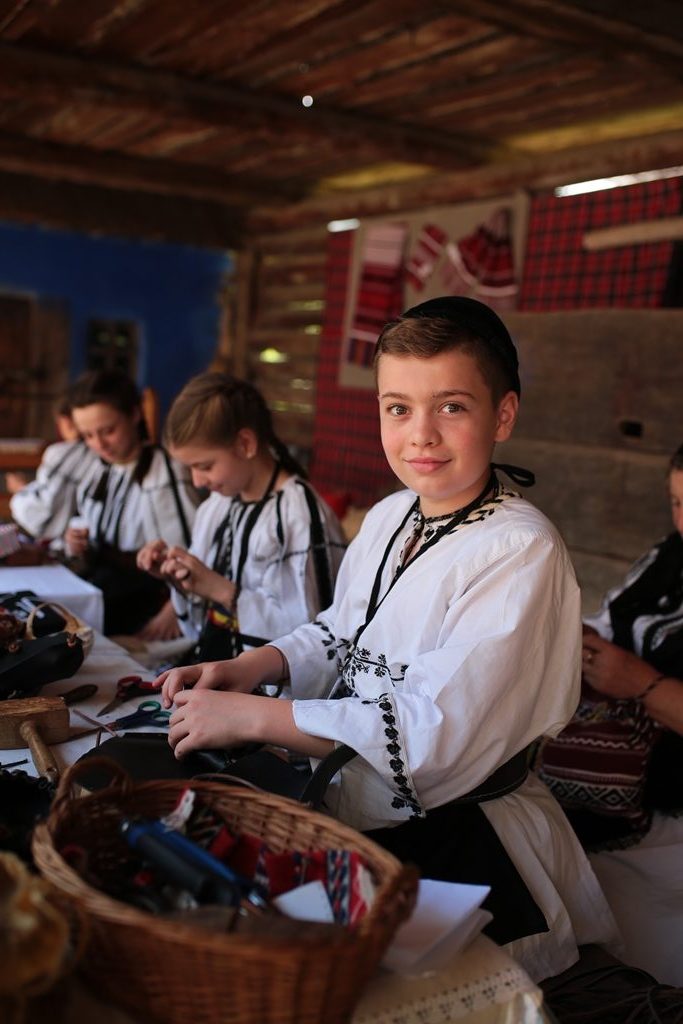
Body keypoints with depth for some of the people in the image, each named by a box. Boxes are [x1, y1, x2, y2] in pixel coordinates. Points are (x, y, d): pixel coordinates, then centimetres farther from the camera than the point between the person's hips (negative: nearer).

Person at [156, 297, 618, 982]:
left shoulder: (520, 553, -21)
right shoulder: (387, 517, 2)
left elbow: (435, 733, -27)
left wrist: (252, 716, -23)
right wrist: (256, 664, -4)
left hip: (461, 847, -7)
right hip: (358, 810, 7)